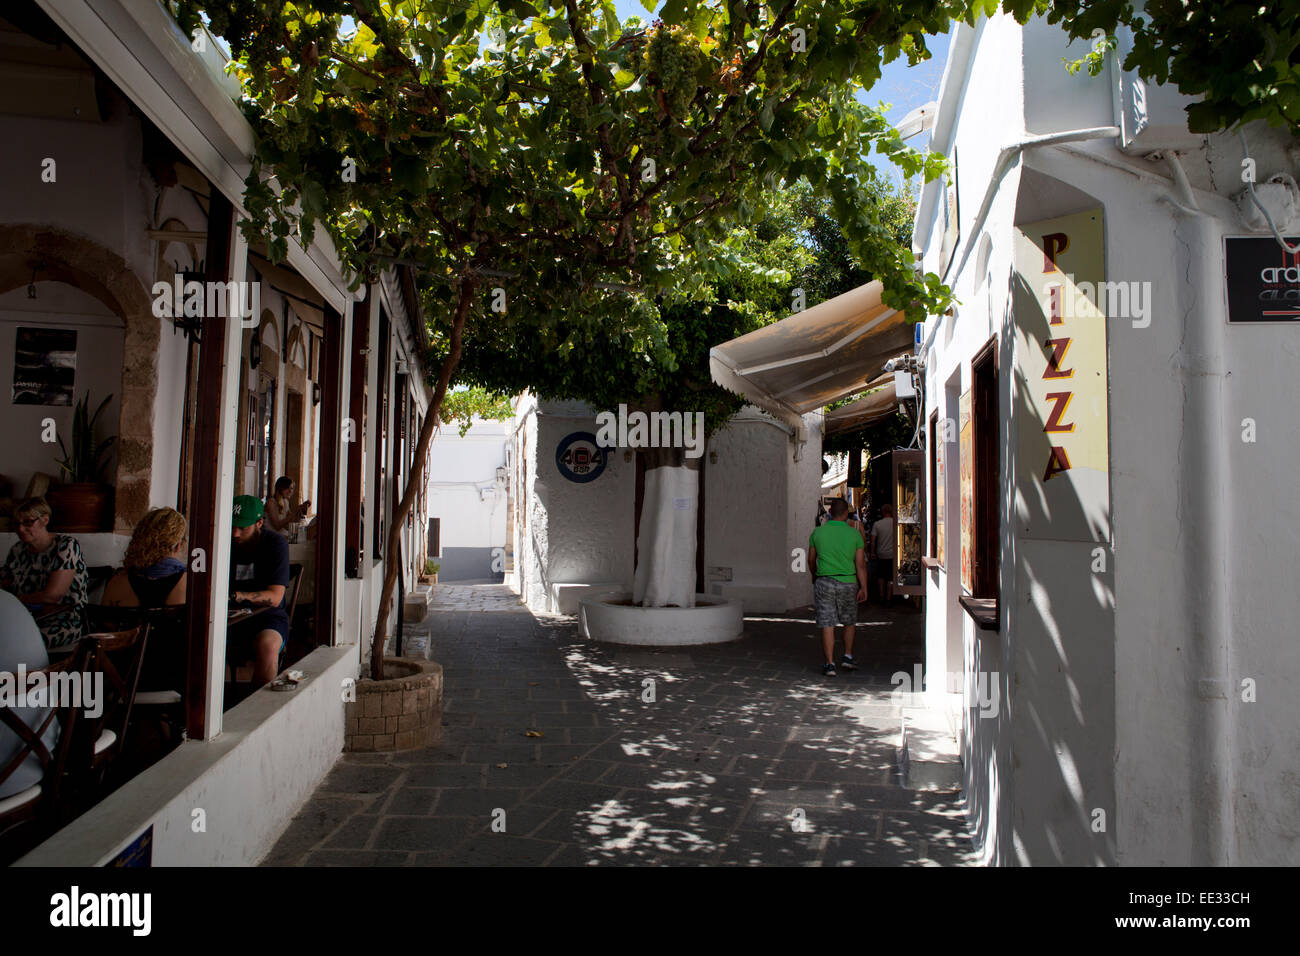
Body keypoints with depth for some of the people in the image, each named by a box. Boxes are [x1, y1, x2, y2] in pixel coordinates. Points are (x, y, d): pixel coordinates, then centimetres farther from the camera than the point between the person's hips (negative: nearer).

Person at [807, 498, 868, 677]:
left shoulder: (817, 533, -1)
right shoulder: (855, 534, -3)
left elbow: (811, 560, 10)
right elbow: (860, 564, -5)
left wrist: (815, 576, 28)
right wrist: (863, 588, -1)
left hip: (824, 583, 0)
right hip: (848, 582, 0)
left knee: (827, 625, 1)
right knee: (849, 622, 20)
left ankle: (830, 664, -1)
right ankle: (847, 657, 22)